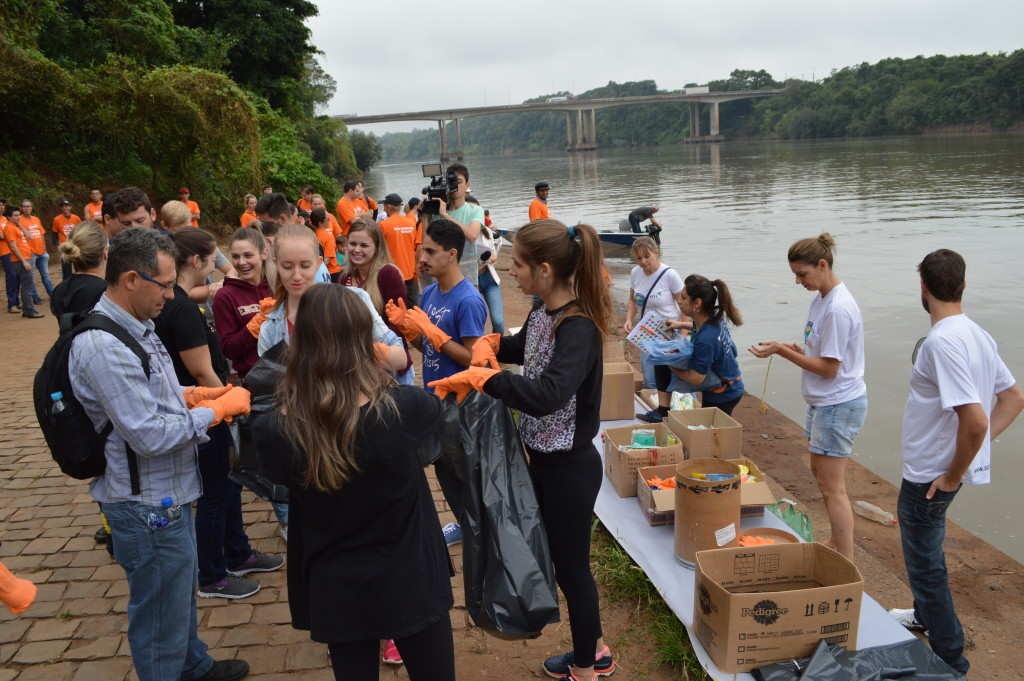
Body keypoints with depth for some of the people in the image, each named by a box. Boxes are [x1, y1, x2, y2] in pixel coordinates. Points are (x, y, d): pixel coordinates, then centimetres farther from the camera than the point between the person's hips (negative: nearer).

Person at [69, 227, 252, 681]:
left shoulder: (135, 326, 4)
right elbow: (149, 436, -28)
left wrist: (192, 396, 0)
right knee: (160, 613, 9)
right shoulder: (103, 346, -27)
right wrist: (218, 409, -18)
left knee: (182, 593, 28)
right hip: (147, 503, -10)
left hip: (166, 492, 10)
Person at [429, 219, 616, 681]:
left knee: (571, 565, 10)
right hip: (543, 458, 9)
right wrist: (488, 345, -2)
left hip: (569, 467, -9)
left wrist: (477, 376, -33)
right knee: (562, 559, 23)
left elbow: (547, 394, -42)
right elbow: (517, 347, 21)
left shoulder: (579, 328, -27)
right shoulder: (542, 314, 0)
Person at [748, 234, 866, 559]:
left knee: (832, 487, -3)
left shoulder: (838, 309, -23)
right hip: (823, 402, 10)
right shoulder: (822, 298, 7)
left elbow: (828, 368, -22)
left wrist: (782, 350, -18)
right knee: (820, 472, 20)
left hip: (839, 404, -10)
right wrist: (790, 348, -2)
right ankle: (837, 545, 35)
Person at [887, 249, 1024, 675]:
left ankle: (951, 662, 19)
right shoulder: (978, 335, 3)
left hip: (930, 475, -9)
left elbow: (974, 419, -32)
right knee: (926, 551, 28)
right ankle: (925, 615, 49)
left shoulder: (940, 341, -26)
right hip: (944, 467, 9)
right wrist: (979, 447, 8)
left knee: (924, 561, 7)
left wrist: (953, 475, -19)